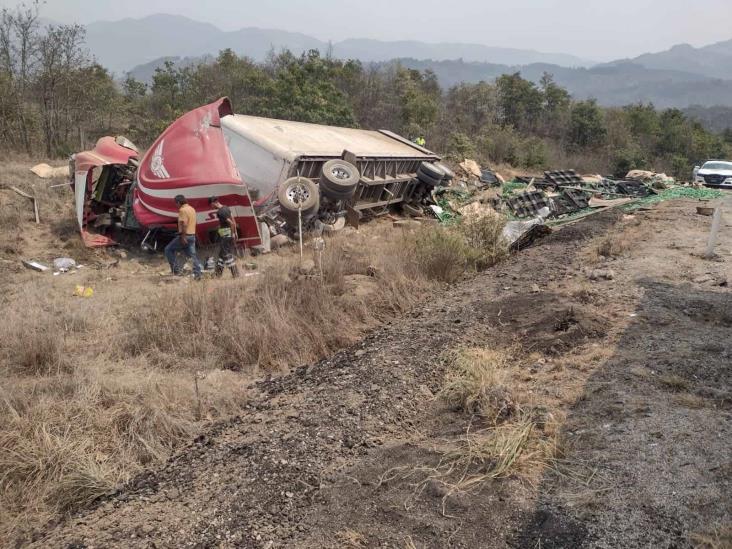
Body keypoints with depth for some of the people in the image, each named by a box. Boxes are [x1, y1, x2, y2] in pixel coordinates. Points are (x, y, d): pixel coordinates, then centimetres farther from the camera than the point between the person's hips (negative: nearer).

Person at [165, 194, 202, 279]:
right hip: (192, 235, 8)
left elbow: (184, 224, -23)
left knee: (168, 249, 4)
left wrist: (183, 237, -24)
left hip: (185, 236, -8)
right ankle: (197, 274, 5)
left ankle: (176, 270, 1)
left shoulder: (183, 210, -13)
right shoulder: (192, 209, 15)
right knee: (192, 255, 10)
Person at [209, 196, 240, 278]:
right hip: (229, 234, 10)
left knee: (227, 254, -3)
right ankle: (218, 274, 24)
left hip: (225, 235, -10)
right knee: (222, 253, 16)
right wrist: (235, 233, 16)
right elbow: (233, 221, 13)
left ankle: (235, 274, -1)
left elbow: (231, 223, -24)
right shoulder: (226, 208, 10)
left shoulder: (220, 212, -20)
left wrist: (232, 234, -16)